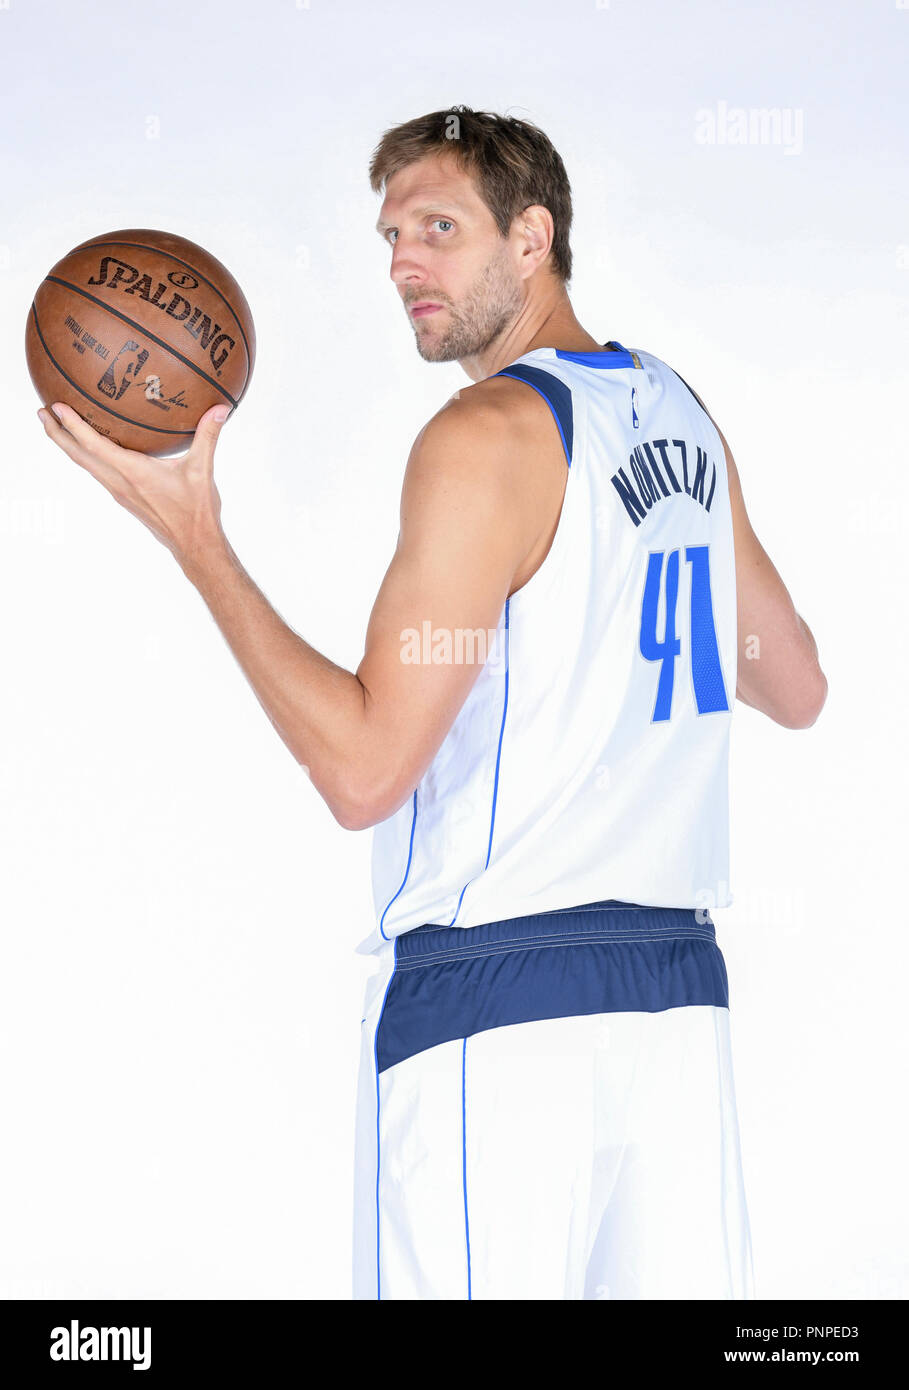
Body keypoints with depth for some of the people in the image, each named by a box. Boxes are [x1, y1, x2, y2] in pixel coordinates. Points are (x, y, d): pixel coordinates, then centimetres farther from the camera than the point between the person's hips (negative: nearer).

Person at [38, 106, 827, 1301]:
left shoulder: (489, 435, -12)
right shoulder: (681, 416, 11)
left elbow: (363, 770, -16)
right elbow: (798, 691, 23)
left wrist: (195, 540, -11)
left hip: (493, 1007, -8)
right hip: (680, 990, 8)